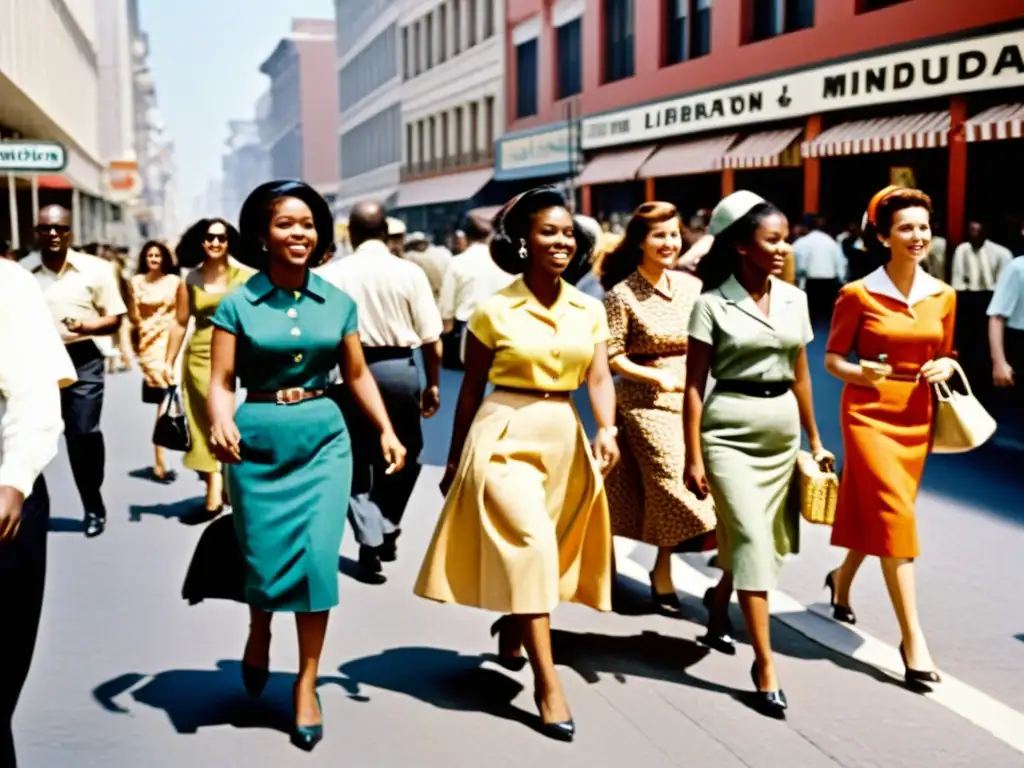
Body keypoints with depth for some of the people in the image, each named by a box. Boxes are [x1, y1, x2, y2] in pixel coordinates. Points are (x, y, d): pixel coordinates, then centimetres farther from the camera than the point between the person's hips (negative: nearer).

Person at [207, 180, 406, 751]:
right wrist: (221, 422, -26)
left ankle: (307, 686, 12)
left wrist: (388, 431, 1)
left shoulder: (338, 302, 4)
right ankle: (259, 633, 41)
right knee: (266, 554, 5)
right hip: (259, 440, -1)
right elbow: (222, 382, -5)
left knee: (318, 556, -3)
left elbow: (358, 374, 11)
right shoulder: (237, 305, -3)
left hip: (324, 437, 2)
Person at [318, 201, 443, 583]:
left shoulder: (331, 274, -3)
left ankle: (371, 542, 5)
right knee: (404, 454, 21)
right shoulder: (409, 272, -4)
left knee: (358, 461, 12)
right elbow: (431, 338, -4)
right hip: (400, 368, 0)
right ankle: (387, 530, 28)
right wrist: (433, 384, 7)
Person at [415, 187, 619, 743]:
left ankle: (511, 626, 44)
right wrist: (455, 459, 4)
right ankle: (547, 681, -10)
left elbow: (599, 378, -4)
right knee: (531, 542, -15)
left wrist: (607, 429, -24)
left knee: (550, 548, 16)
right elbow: (471, 388, 0)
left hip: (564, 436, 5)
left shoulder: (589, 311, 4)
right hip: (507, 434, -5)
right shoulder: (494, 310, -6)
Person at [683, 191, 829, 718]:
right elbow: (694, 385, -7)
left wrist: (815, 440, 16)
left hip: (782, 430, 5)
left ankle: (718, 598, 43)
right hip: (730, 430, -5)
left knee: (772, 540, 11)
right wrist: (693, 458, -11)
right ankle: (765, 665, -3)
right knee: (752, 539, -10)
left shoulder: (793, 299, 7)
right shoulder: (713, 303, -7)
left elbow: (800, 375, 14)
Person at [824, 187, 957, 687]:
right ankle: (912, 637, -7)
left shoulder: (942, 296, 4)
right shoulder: (859, 294, -9)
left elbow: (943, 355, 16)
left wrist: (945, 368, -6)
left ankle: (842, 578, 45)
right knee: (895, 516, -11)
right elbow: (832, 359, -4)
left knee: (876, 510, 16)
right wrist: (860, 372, -24)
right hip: (870, 413, -5)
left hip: (916, 416, 5)